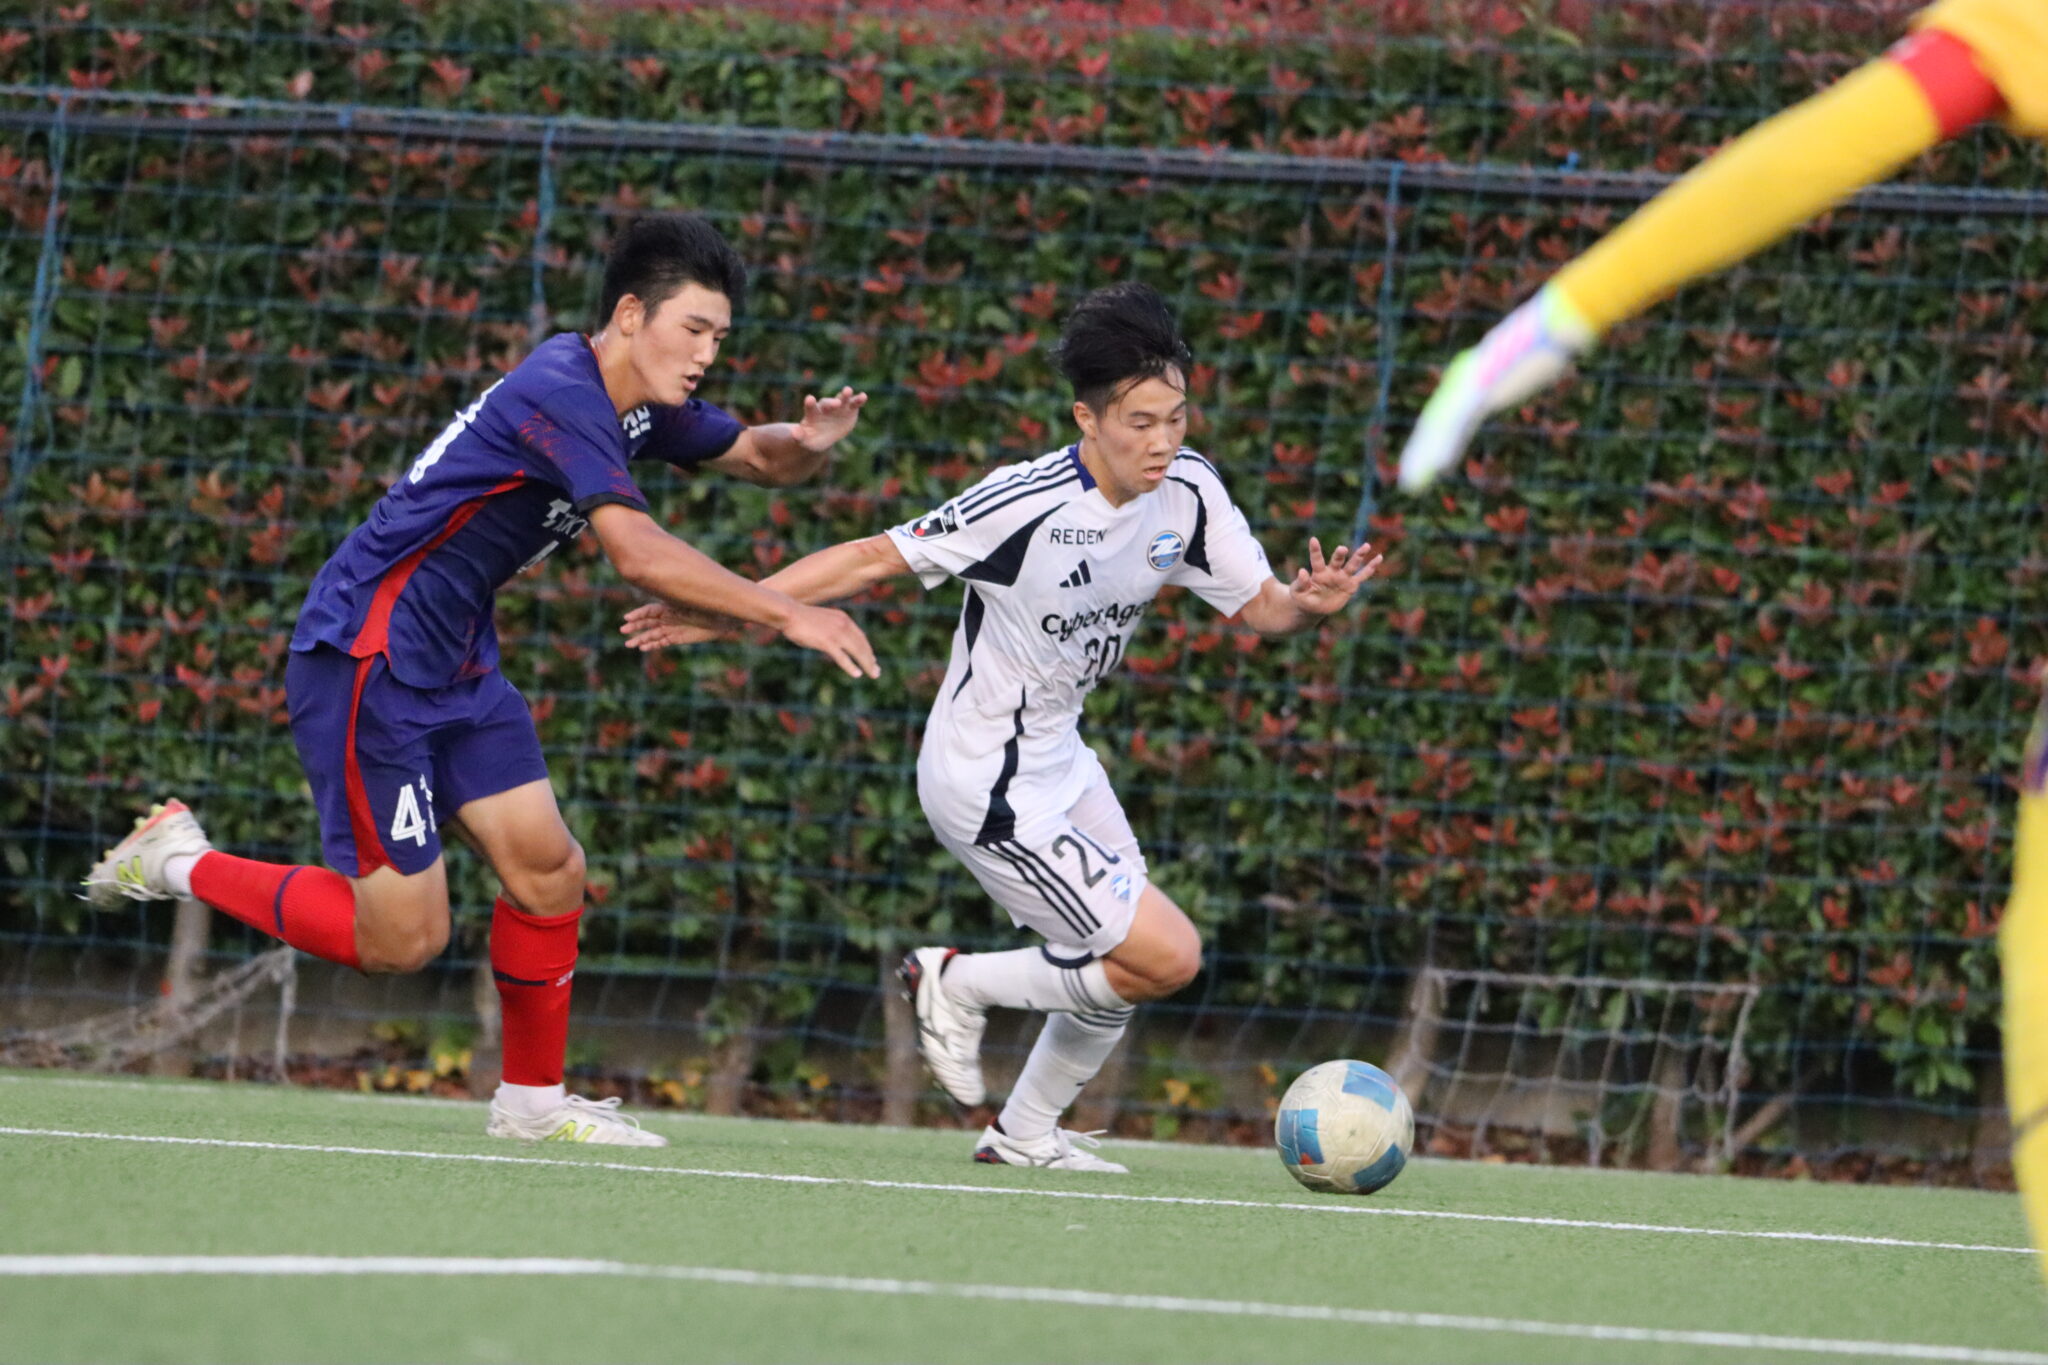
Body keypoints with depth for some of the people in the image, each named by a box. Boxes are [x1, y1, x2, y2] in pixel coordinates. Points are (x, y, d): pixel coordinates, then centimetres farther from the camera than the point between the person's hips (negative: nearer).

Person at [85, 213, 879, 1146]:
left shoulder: (642, 403, 7)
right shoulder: (560, 394, -23)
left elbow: (754, 455, 21)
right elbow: (638, 553, -32)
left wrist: (806, 442, -4)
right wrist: (786, 614, -33)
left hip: (453, 665, 10)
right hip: (366, 657, -10)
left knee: (549, 873, 5)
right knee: (401, 939, -8)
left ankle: (532, 1099, 20)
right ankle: (178, 863, 9)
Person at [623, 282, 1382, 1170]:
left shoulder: (1187, 491, -7)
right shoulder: (1025, 505, -27)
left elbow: (1259, 604, 0)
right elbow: (873, 559, -19)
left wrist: (1308, 604, -24)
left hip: (1058, 760, 8)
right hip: (993, 790, -8)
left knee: (1124, 966, 14)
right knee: (1167, 957, -11)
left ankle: (1025, 1133, 34)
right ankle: (956, 985, 6)